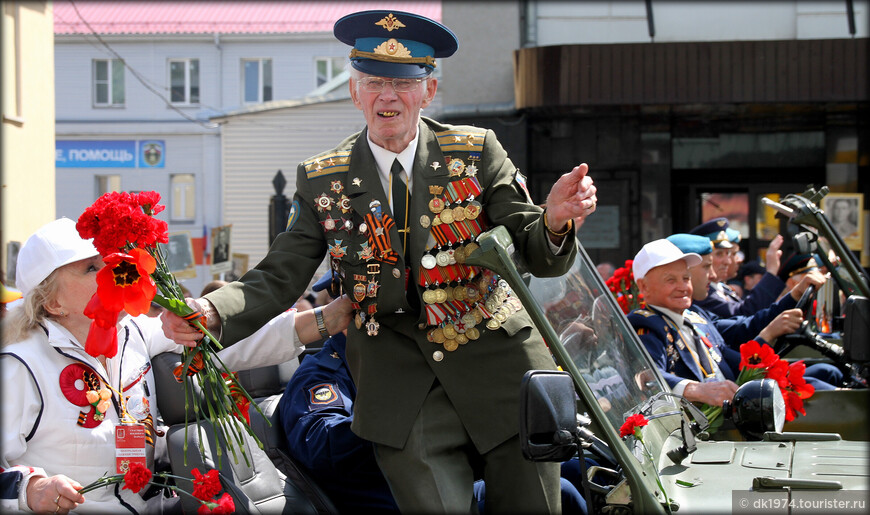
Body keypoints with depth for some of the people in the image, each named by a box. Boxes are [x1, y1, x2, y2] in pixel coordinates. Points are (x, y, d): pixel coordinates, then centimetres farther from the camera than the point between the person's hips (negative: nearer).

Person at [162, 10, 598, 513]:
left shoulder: (476, 152, 1)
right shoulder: (323, 180, 4)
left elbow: (537, 256, -2)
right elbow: (280, 277, 0)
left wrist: (554, 222, -26)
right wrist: (211, 311, -20)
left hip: (501, 370, 0)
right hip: (406, 390, 0)